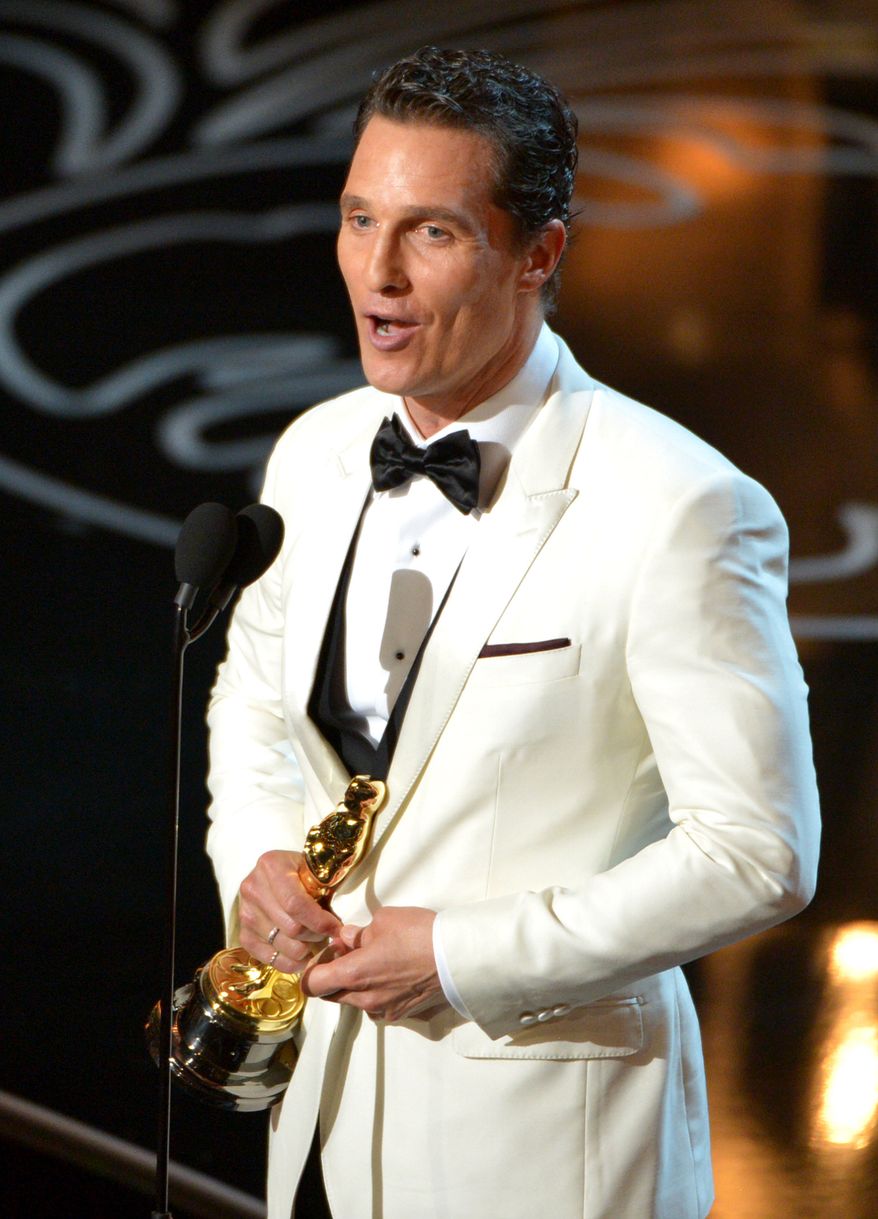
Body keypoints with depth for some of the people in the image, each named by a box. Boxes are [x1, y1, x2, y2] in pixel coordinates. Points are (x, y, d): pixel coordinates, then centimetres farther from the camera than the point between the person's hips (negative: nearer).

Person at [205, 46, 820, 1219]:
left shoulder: (683, 512, -20)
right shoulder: (316, 455, 1)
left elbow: (757, 855, -17)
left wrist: (462, 955, -18)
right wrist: (254, 858, -2)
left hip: (548, 1118, -6)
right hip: (334, 1073, 6)